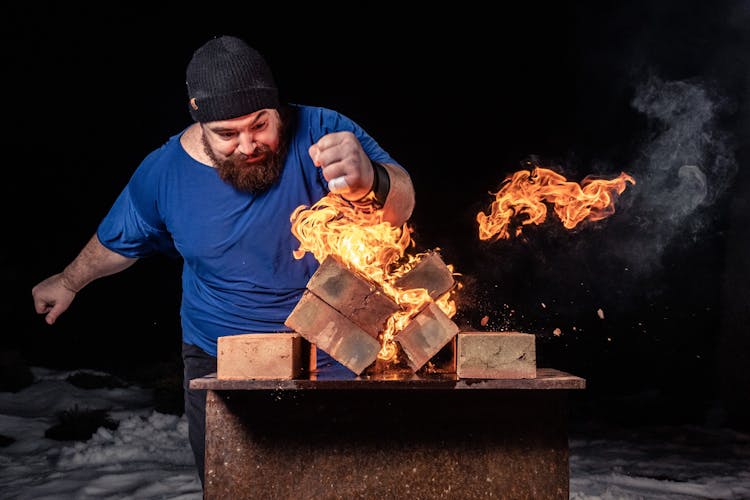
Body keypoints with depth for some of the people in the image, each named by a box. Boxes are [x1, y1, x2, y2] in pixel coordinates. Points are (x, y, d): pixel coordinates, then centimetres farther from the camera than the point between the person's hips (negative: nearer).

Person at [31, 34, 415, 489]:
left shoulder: (320, 132, -17)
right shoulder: (163, 173, -8)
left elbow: (401, 207, -30)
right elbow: (120, 241, 13)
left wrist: (370, 184, -53)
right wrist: (69, 282, 28)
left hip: (332, 362, -1)